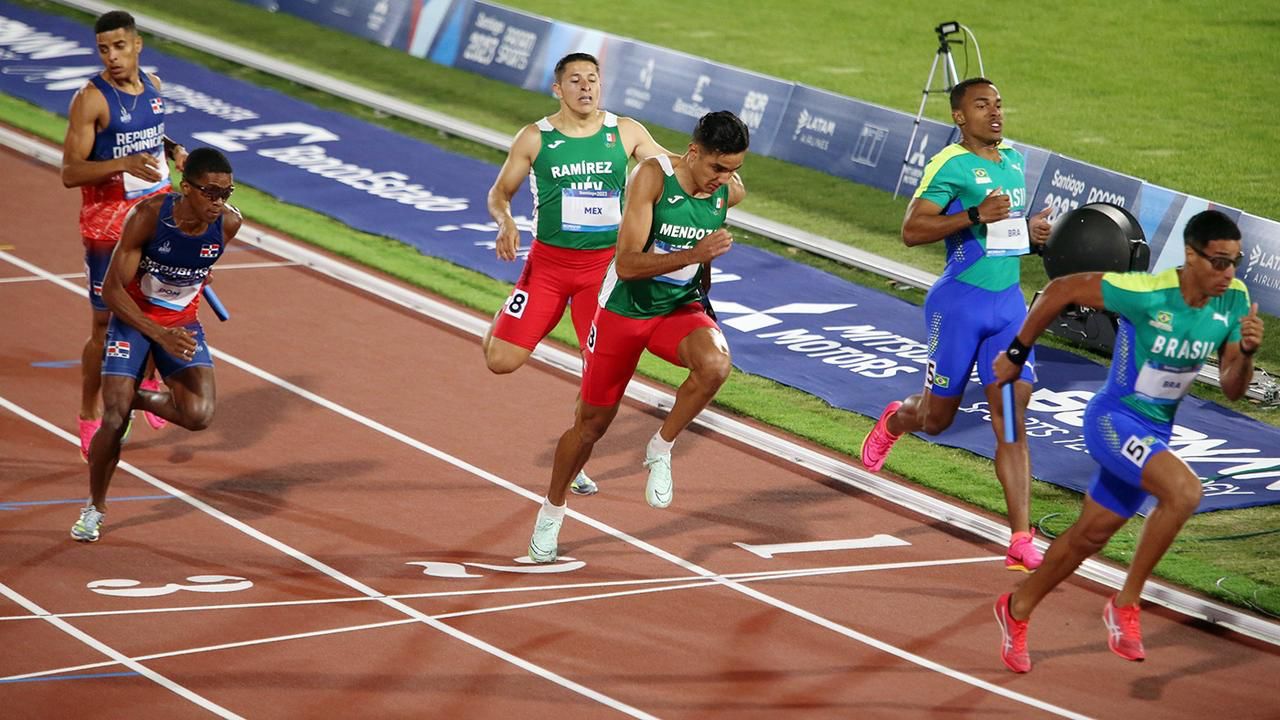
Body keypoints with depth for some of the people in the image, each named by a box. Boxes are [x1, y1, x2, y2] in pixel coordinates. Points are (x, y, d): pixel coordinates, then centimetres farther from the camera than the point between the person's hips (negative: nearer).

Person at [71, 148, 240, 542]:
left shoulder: (228, 223, -17)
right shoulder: (148, 216, -26)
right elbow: (112, 290, -22)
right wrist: (160, 335, -32)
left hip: (183, 322, 3)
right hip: (133, 318, -3)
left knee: (198, 415, -21)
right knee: (114, 419, -13)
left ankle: (141, 398, 12)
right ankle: (95, 507, 13)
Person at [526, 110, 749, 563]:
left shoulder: (730, 192, -11)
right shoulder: (653, 175, -26)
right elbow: (627, 264, -31)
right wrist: (690, 255, -43)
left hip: (680, 309, 3)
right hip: (623, 310, -3)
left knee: (715, 364, -33)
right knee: (593, 423, 10)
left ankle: (660, 451, -9)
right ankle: (551, 512, 35)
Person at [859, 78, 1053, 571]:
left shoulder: (1015, 161, 12)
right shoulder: (950, 165, -12)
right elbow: (912, 231, -19)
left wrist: (1030, 230, 9)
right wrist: (975, 216, -27)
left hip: (1010, 303, 5)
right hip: (961, 302, -5)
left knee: (1012, 423, -4)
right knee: (936, 417, 10)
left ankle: (1020, 542, -8)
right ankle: (893, 422, 49)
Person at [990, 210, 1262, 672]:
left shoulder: (1233, 301, -8)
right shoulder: (1146, 294, -26)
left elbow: (1231, 390, -2)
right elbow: (1060, 290, -14)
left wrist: (1246, 351, -23)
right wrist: (1017, 352, -5)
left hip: (1155, 434, 7)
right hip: (1114, 420, -7)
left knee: (1089, 537, 17)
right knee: (1184, 490, -31)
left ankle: (1018, 609, 40)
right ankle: (1125, 604, -16)